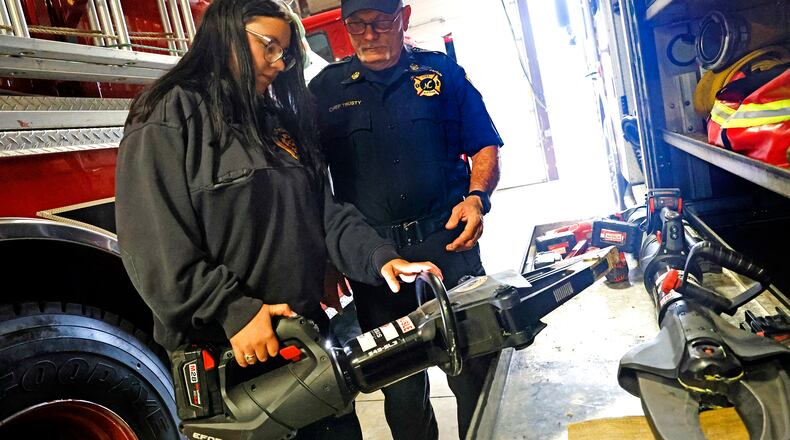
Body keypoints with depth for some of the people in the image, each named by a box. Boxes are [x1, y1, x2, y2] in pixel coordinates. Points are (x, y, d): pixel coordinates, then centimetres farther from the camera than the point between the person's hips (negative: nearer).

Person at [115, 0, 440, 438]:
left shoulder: (281, 123, 14)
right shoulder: (169, 119, -8)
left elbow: (327, 214, 8)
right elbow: (154, 246, -18)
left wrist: (378, 257, -7)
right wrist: (234, 312, -23)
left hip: (307, 335, 7)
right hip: (228, 355, -6)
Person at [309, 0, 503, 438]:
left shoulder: (442, 72, 8)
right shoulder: (325, 88, 8)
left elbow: (485, 147, 10)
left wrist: (477, 197, -10)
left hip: (448, 243, 0)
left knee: (473, 369, 7)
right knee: (400, 386, 12)